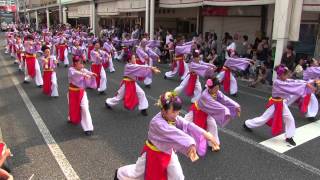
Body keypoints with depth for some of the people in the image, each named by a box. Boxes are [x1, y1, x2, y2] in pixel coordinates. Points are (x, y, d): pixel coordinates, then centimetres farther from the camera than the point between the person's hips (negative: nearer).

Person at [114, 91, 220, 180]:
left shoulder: (173, 118, -14)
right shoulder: (157, 123, -36)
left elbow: (187, 125, -25)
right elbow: (174, 133, -50)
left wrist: (204, 133, -38)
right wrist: (190, 143, -62)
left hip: (168, 151, 6)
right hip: (153, 153, -6)